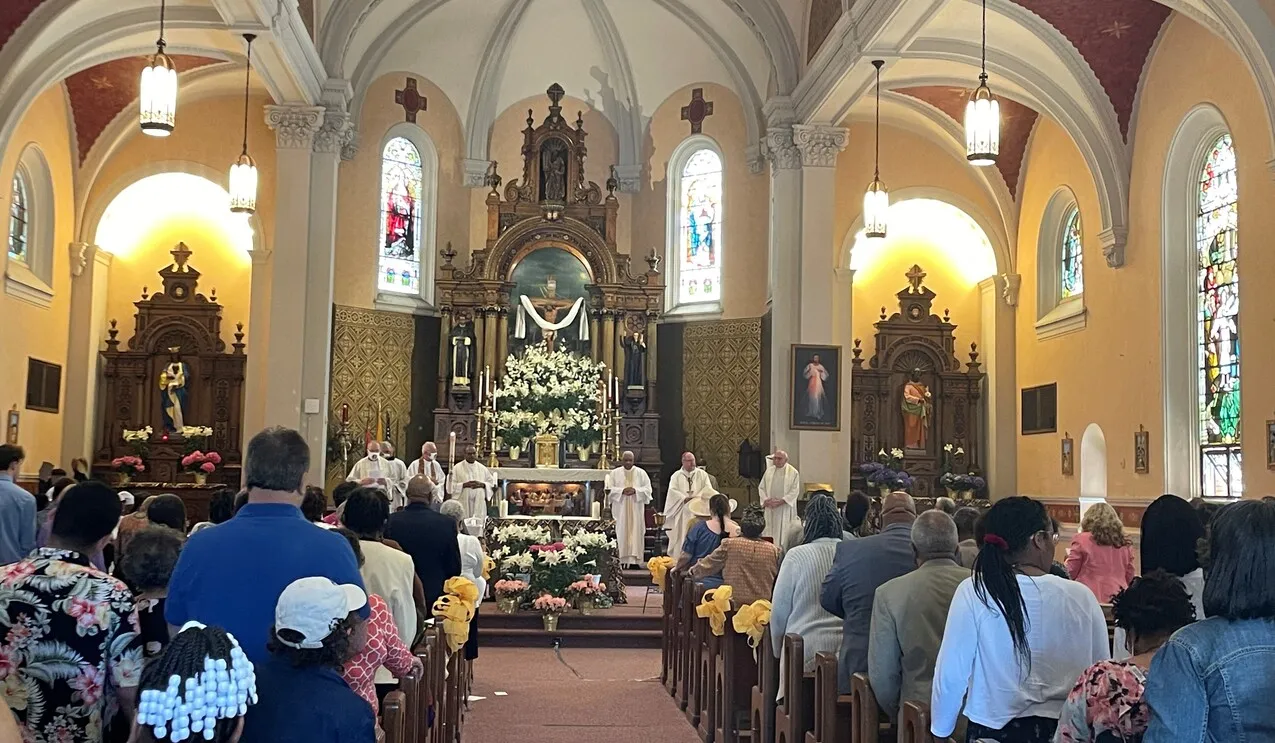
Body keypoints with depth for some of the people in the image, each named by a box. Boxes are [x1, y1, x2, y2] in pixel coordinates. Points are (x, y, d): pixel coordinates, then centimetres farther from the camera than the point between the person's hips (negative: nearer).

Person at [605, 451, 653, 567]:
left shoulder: (641, 473, 7)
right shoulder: (615, 473, 7)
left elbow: (648, 489, 2)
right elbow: (609, 490, 1)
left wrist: (635, 490, -14)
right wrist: (622, 491, -14)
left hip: (636, 509, 0)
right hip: (620, 509, 0)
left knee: (636, 533, -5)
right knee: (621, 533, -5)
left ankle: (635, 559, -5)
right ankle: (622, 560, -3)